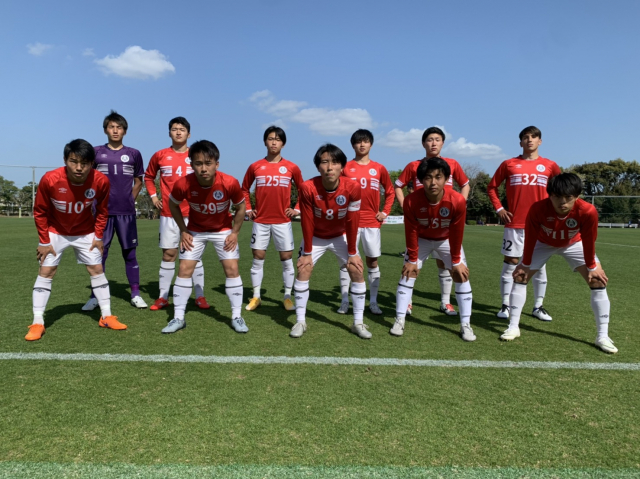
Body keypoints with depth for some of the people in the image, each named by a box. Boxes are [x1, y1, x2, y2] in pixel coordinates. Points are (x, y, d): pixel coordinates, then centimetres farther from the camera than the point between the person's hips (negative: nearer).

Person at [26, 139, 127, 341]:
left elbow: (102, 210, -6)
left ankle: (107, 317, 11)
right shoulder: (50, 179, -30)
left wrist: (98, 236, -5)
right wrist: (44, 241, -10)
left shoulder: (101, 181, -26)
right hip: (55, 231, -1)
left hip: (86, 232, 1)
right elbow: (40, 212, -13)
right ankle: (37, 323, 3)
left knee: (96, 269, 1)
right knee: (46, 271, -5)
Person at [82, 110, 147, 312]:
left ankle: (136, 294, 11)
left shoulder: (134, 154, 6)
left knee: (130, 253, 4)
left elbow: (138, 182, 13)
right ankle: (95, 296, 11)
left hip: (127, 212, 0)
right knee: (99, 253, 3)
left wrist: (129, 200, 6)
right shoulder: (96, 152, 5)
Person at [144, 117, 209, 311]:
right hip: (168, 213, 1)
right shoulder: (160, 155, 4)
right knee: (168, 254, 5)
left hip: (192, 213, -1)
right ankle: (163, 297, 14)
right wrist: (153, 196, 8)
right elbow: (148, 176, 19)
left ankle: (200, 296, 9)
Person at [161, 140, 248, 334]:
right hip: (195, 230, 1)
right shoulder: (183, 184, -28)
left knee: (232, 269, -6)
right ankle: (178, 318, 9)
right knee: (185, 269, -3)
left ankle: (236, 316, 8)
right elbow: (173, 204, -5)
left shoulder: (230, 183, -30)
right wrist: (183, 231, -7)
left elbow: (240, 207, -9)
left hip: (223, 230, 0)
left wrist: (235, 233, -10)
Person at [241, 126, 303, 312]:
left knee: (286, 258, 2)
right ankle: (256, 296, 15)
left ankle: (287, 297, 14)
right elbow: (244, 189, 15)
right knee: (258, 258, 4)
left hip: (283, 221, -1)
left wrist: (297, 209, 2)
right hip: (260, 221, 1)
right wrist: (248, 209, 6)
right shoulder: (255, 166, 2)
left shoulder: (292, 167, 0)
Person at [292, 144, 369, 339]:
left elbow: (351, 222, -18)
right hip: (315, 237, -1)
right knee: (303, 270, -10)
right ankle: (300, 321, 4)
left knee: (357, 271, -7)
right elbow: (307, 222, -20)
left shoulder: (353, 188, -27)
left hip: (340, 236, 1)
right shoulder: (308, 188, -29)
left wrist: (352, 253, -12)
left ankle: (358, 323, 5)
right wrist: (307, 253, -14)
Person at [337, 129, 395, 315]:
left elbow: (390, 192, 15)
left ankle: (373, 302, 13)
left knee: (372, 261, 5)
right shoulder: (346, 168, 2)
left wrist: (385, 212, 6)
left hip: (372, 223, 1)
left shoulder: (379, 168, 6)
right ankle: (345, 301, 8)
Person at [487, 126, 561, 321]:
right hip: (514, 224, -1)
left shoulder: (549, 166, 6)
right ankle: (506, 305, 9)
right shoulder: (508, 164, 3)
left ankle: (538, 306, 19)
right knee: (510, 264, 0)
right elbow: (492, 187, 10)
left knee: (539, 265, 7)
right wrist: (499, 208, 0)